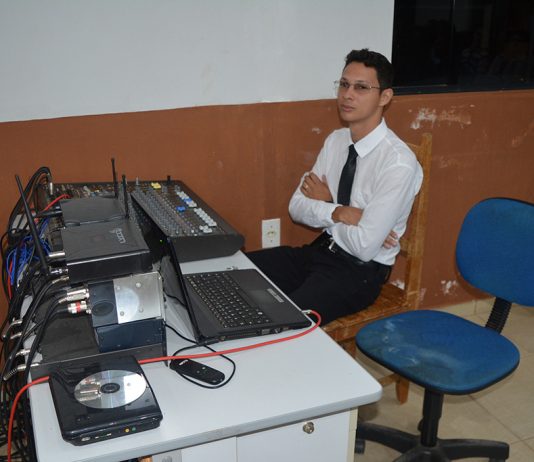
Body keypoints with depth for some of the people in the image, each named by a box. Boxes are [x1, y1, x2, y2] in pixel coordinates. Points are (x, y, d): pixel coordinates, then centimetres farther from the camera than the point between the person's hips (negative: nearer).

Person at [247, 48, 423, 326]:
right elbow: (297, 207, 2)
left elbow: (365, 246, -23)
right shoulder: (336, 140, 3)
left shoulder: (399, 163, -21)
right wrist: (338, 213, -17)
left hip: (360, 271, -7)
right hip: (321, 249, 7)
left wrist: (325, 204, -9)